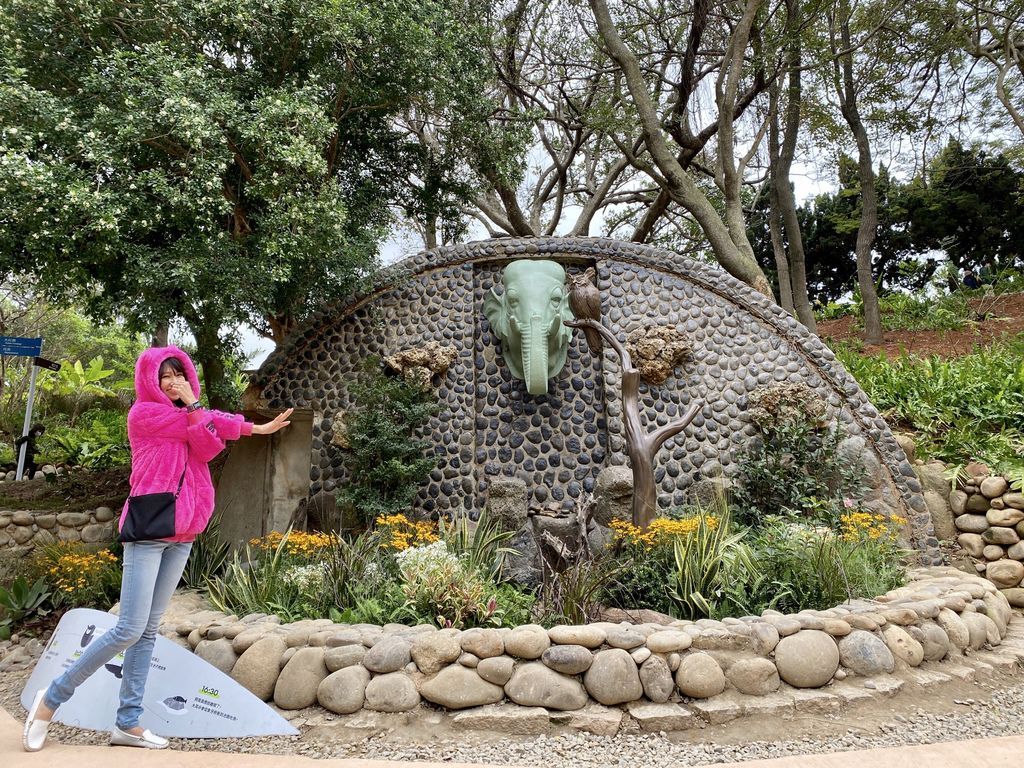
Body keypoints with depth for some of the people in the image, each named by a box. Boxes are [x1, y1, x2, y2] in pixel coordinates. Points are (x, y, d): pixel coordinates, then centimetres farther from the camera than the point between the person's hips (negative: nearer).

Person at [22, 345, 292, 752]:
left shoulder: (187, 416, 17)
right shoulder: (144, 413, -3)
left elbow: (207, 448, -1)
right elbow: (201, 427, -9)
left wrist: (192, 403, -9)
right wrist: (252, 427, 3)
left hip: (181, 534, 7)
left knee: (149, 630, 6)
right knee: (130, 629, -9)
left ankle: (128, 723, 11)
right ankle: (52, 698, 10)